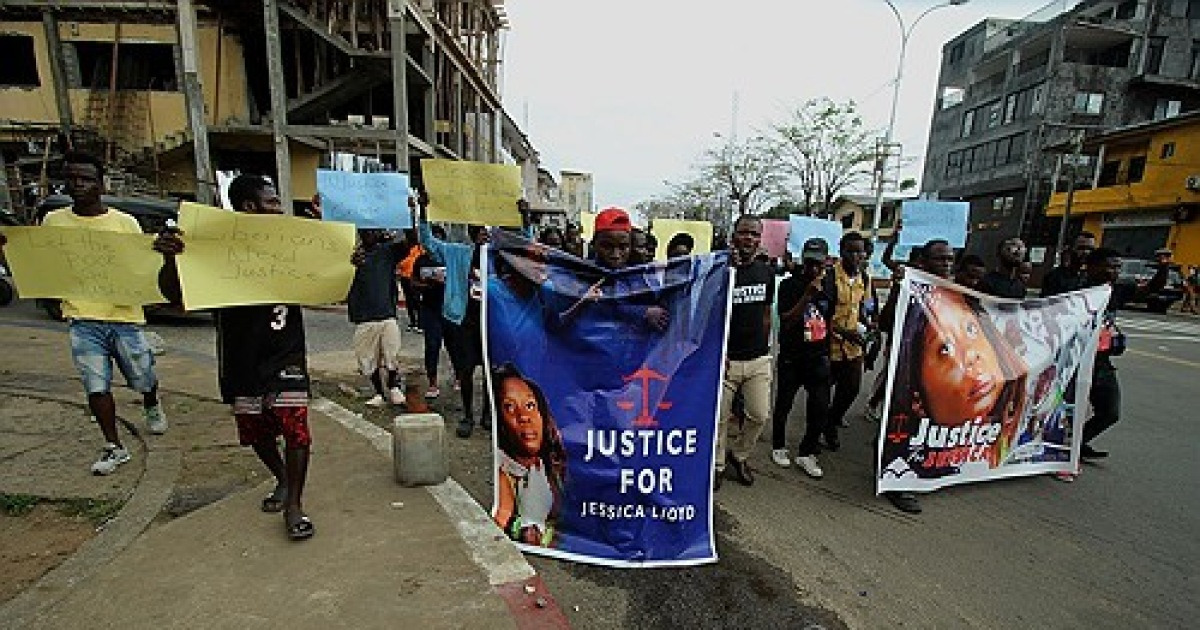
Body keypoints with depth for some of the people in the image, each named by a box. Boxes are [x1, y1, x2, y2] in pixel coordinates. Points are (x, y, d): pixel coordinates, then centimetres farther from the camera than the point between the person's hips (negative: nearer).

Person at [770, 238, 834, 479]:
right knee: (783, 405, 10)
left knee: (821, 408, -1)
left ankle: (806, 453, 17)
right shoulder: (789, 285, -9)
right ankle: (778, 447, 31)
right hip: (791, 358, -3)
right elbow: (786, 321, -18)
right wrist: (807, 295, -24)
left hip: (819, 358, 4)